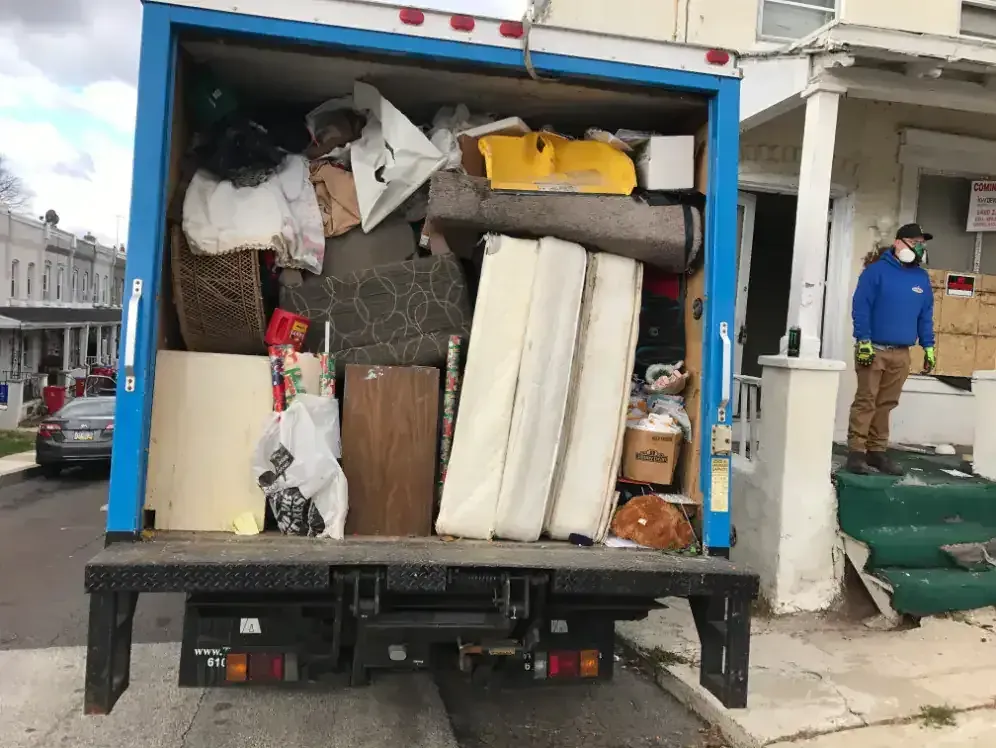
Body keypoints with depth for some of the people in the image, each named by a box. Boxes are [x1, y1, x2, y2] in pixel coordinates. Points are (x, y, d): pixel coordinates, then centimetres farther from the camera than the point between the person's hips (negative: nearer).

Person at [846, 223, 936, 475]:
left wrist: (928, 346, 10)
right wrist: (864, 341, -17)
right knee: (865, 402, -4)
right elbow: (860, 307, -10)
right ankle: (856, 452, -1)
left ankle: (877, 451, 16)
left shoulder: (922, 277, 13)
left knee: (886, 404, 9)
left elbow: (925, 315, 17)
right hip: (873, 349, -5)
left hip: (901, 353, 6)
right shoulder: (877, 270, -5)